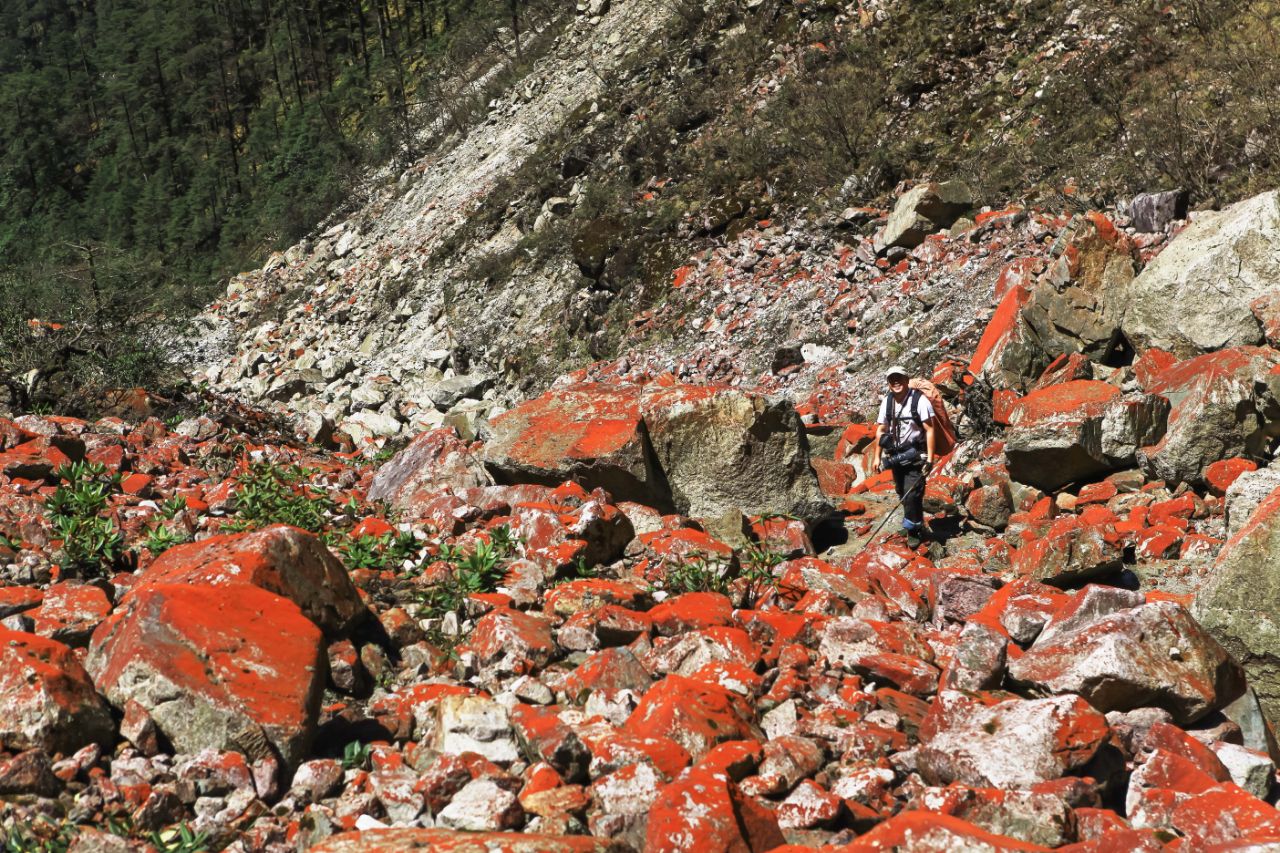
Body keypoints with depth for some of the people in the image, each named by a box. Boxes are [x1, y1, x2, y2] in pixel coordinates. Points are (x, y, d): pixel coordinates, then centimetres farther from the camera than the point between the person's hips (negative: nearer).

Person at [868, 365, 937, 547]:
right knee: (902, 493, 12)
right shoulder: (887, 401, 4)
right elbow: (881, 430, 11)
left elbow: (929, 430, -16)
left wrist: (930, 458, -20)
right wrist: (877, 456, 8)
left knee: (912, 494, -11)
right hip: (895, 455, 6)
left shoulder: (919, 400, -14)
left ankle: (913, 530, 3)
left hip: (915, 455, -6)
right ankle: (916, 524, 30)